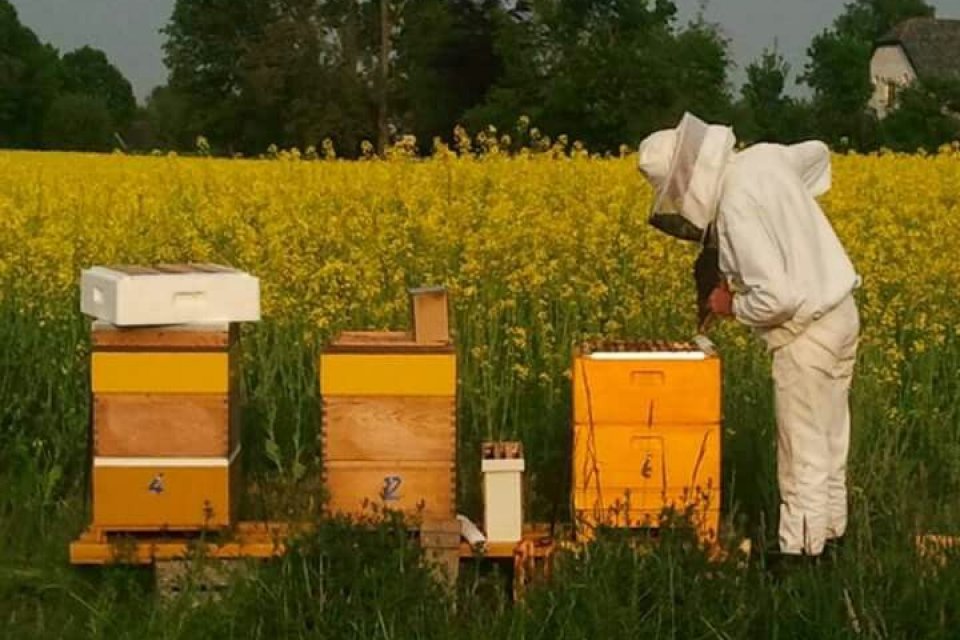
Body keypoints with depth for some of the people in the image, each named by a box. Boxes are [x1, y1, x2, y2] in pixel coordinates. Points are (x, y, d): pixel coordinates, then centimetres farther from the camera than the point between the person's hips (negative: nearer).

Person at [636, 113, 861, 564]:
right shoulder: (763, 157, 0)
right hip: (839, 312, 10)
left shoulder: (736, 207, -26)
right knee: (829, 438, 20)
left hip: (807, 332, -9)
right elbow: (818, 154, 25)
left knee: (803, 452, 2)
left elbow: (777, 297, -29)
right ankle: (830, 531, 33)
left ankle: (802, 550, 11)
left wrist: (733, 306, -10)